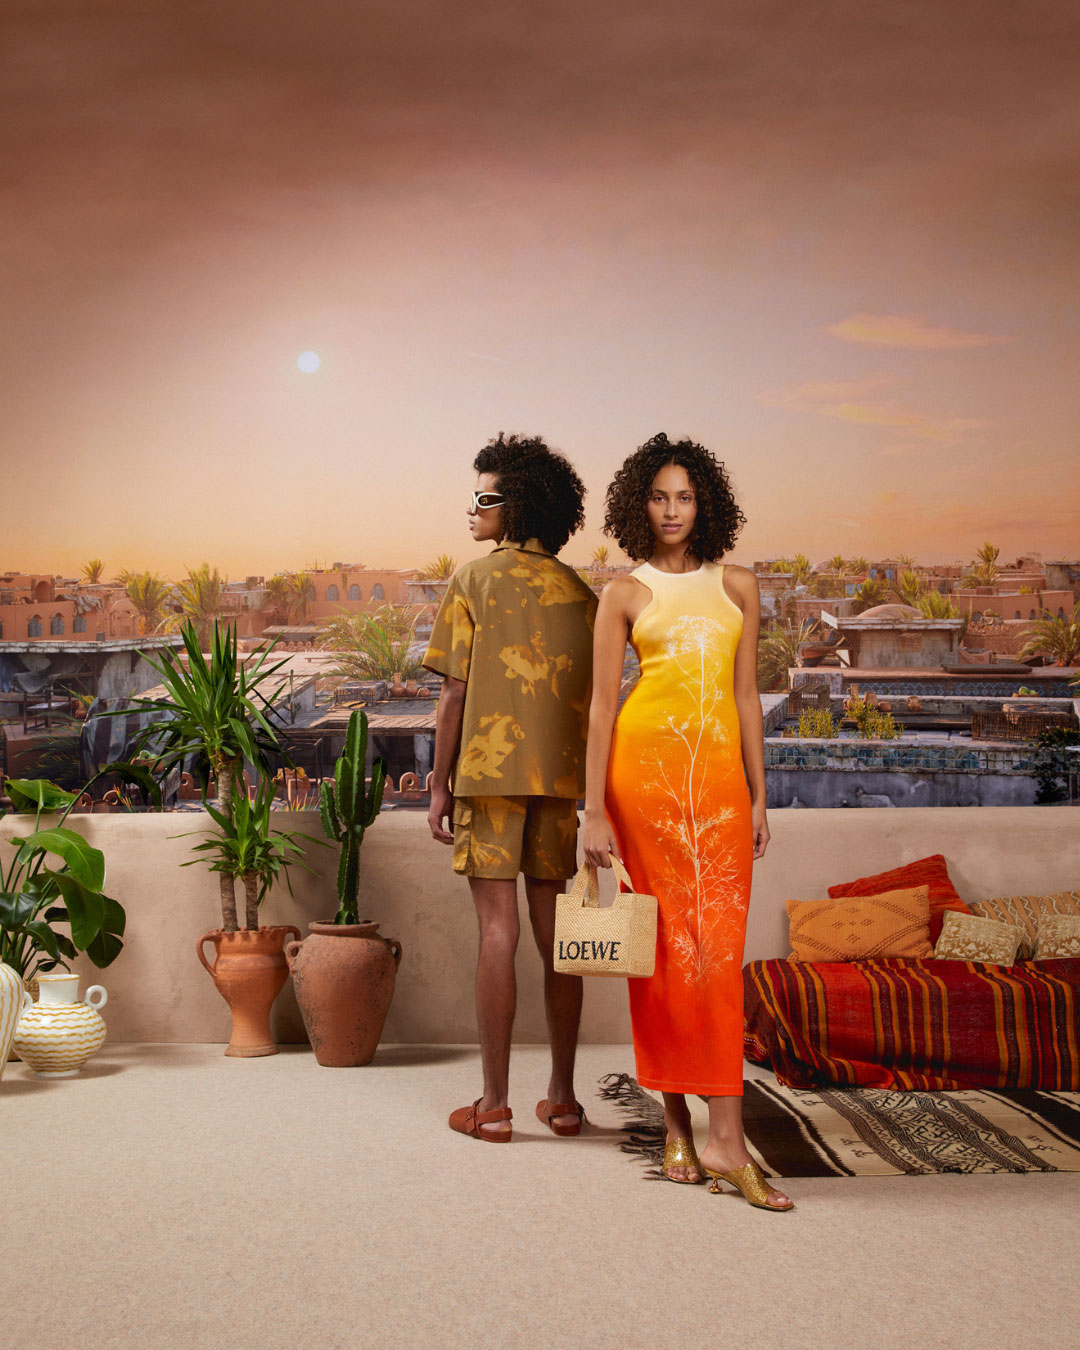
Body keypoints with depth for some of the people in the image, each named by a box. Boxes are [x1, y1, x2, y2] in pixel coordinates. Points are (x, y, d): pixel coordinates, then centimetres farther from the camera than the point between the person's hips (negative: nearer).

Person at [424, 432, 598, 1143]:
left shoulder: (475, 581, -2)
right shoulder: (579, 592, 9)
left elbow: (455, 692, -5)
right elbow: (592, 700, 10)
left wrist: (440, 787, 1)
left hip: (490, 771, -4)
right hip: (560, 776, 4)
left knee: (498, 931, -2)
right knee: (554, 932, 8)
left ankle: (495, 1104, 2)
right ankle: (563, 1097, 14)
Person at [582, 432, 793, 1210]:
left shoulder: (737, 587, 13)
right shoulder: (625, 593, 6)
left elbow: (748, 694, 14)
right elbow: (602, 703, 2)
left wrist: (760, 795, 9)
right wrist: (595, 810, -4)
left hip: (720, 771, 2)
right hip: (647, 764, -2)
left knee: (719, 944, -4)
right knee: (665, 941, 1)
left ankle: (725, 1139, -6)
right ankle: (677, 1124, 12)